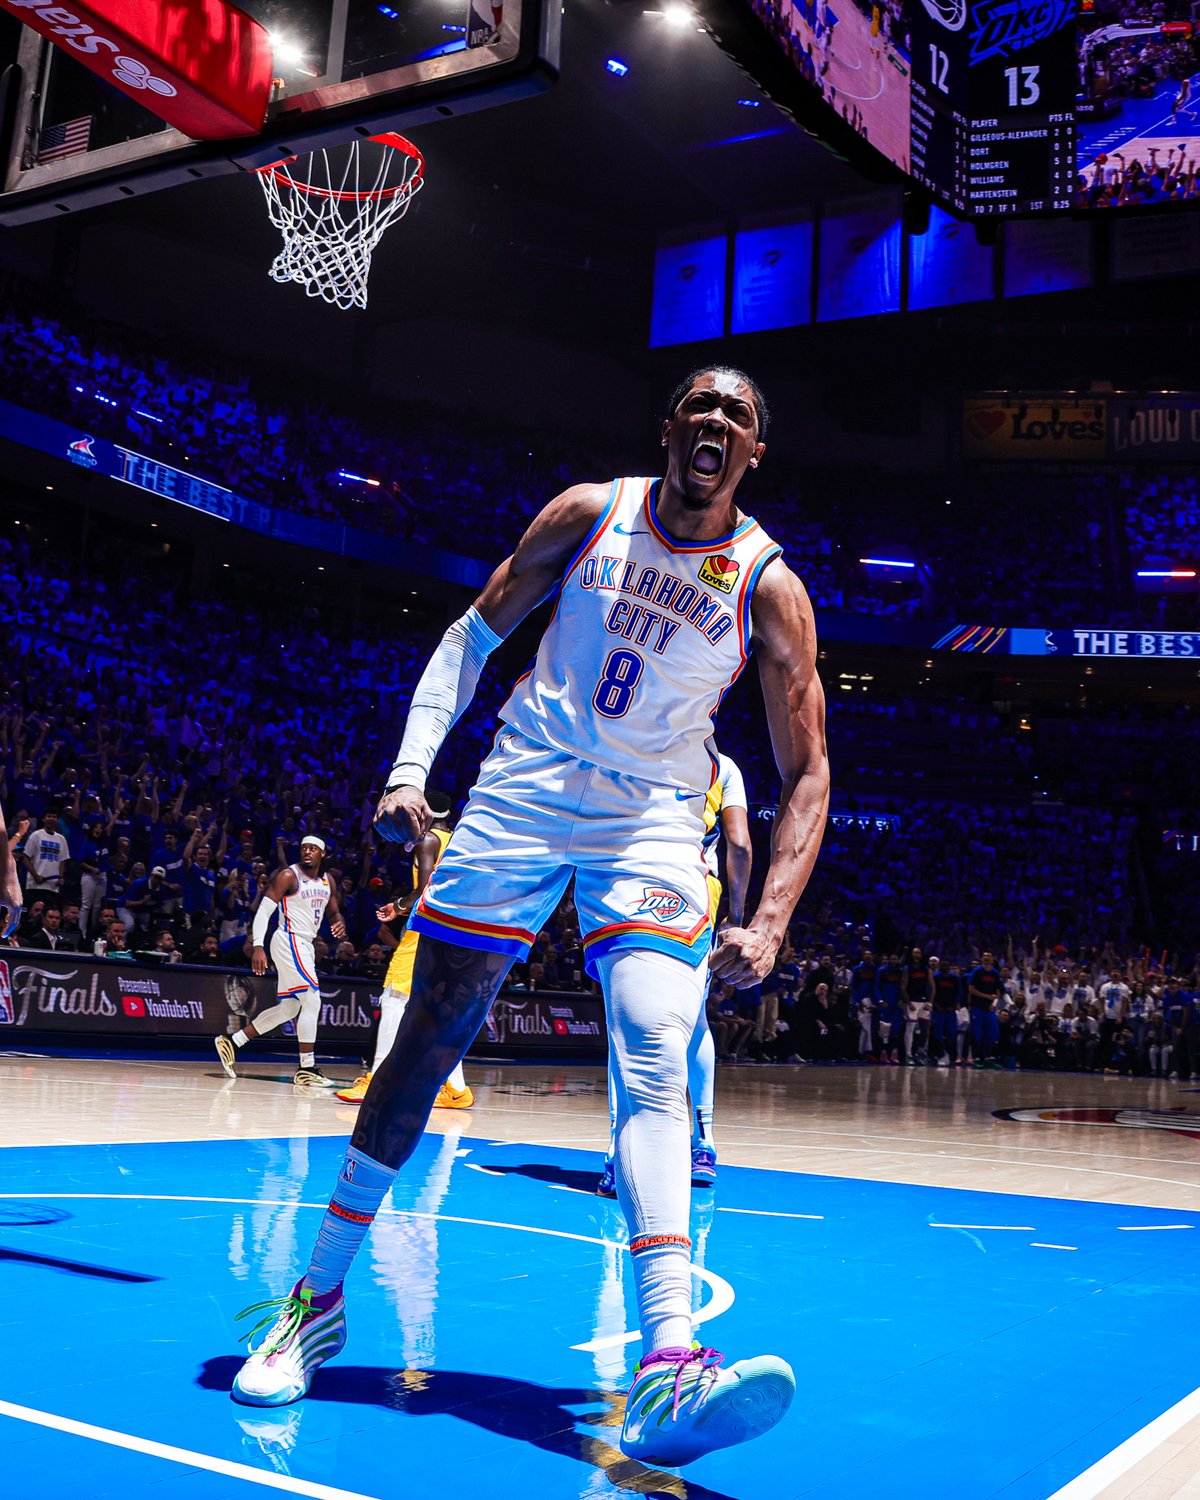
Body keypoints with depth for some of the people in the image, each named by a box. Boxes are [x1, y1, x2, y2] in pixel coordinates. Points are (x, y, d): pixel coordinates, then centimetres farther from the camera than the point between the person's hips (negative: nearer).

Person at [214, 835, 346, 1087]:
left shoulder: (327, 881, 11)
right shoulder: (288, 875, -10)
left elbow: (334, 912, 22)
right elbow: (264, 910, -13)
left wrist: (339, 924, -3)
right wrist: (258, 946, -23)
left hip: (306, 945, 9)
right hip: (289, 942, -9)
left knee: (288, 1009, 12)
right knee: (312, 1000, -14)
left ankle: (232, 1042, 20)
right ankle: (306, 1069, -8)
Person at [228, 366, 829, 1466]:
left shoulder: (769, 588, -6)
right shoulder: (592, 512, -1)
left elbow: (808, 772, -5)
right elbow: (475, 635, 7)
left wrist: (769, 922, -18)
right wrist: (411, 768, -5)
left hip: (654, 819, -1)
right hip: (524, 793, 1)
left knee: (657, 1055, -22)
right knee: (432, 1032, 2)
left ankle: (666, 1371, -28)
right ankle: (319, 1297, 18)